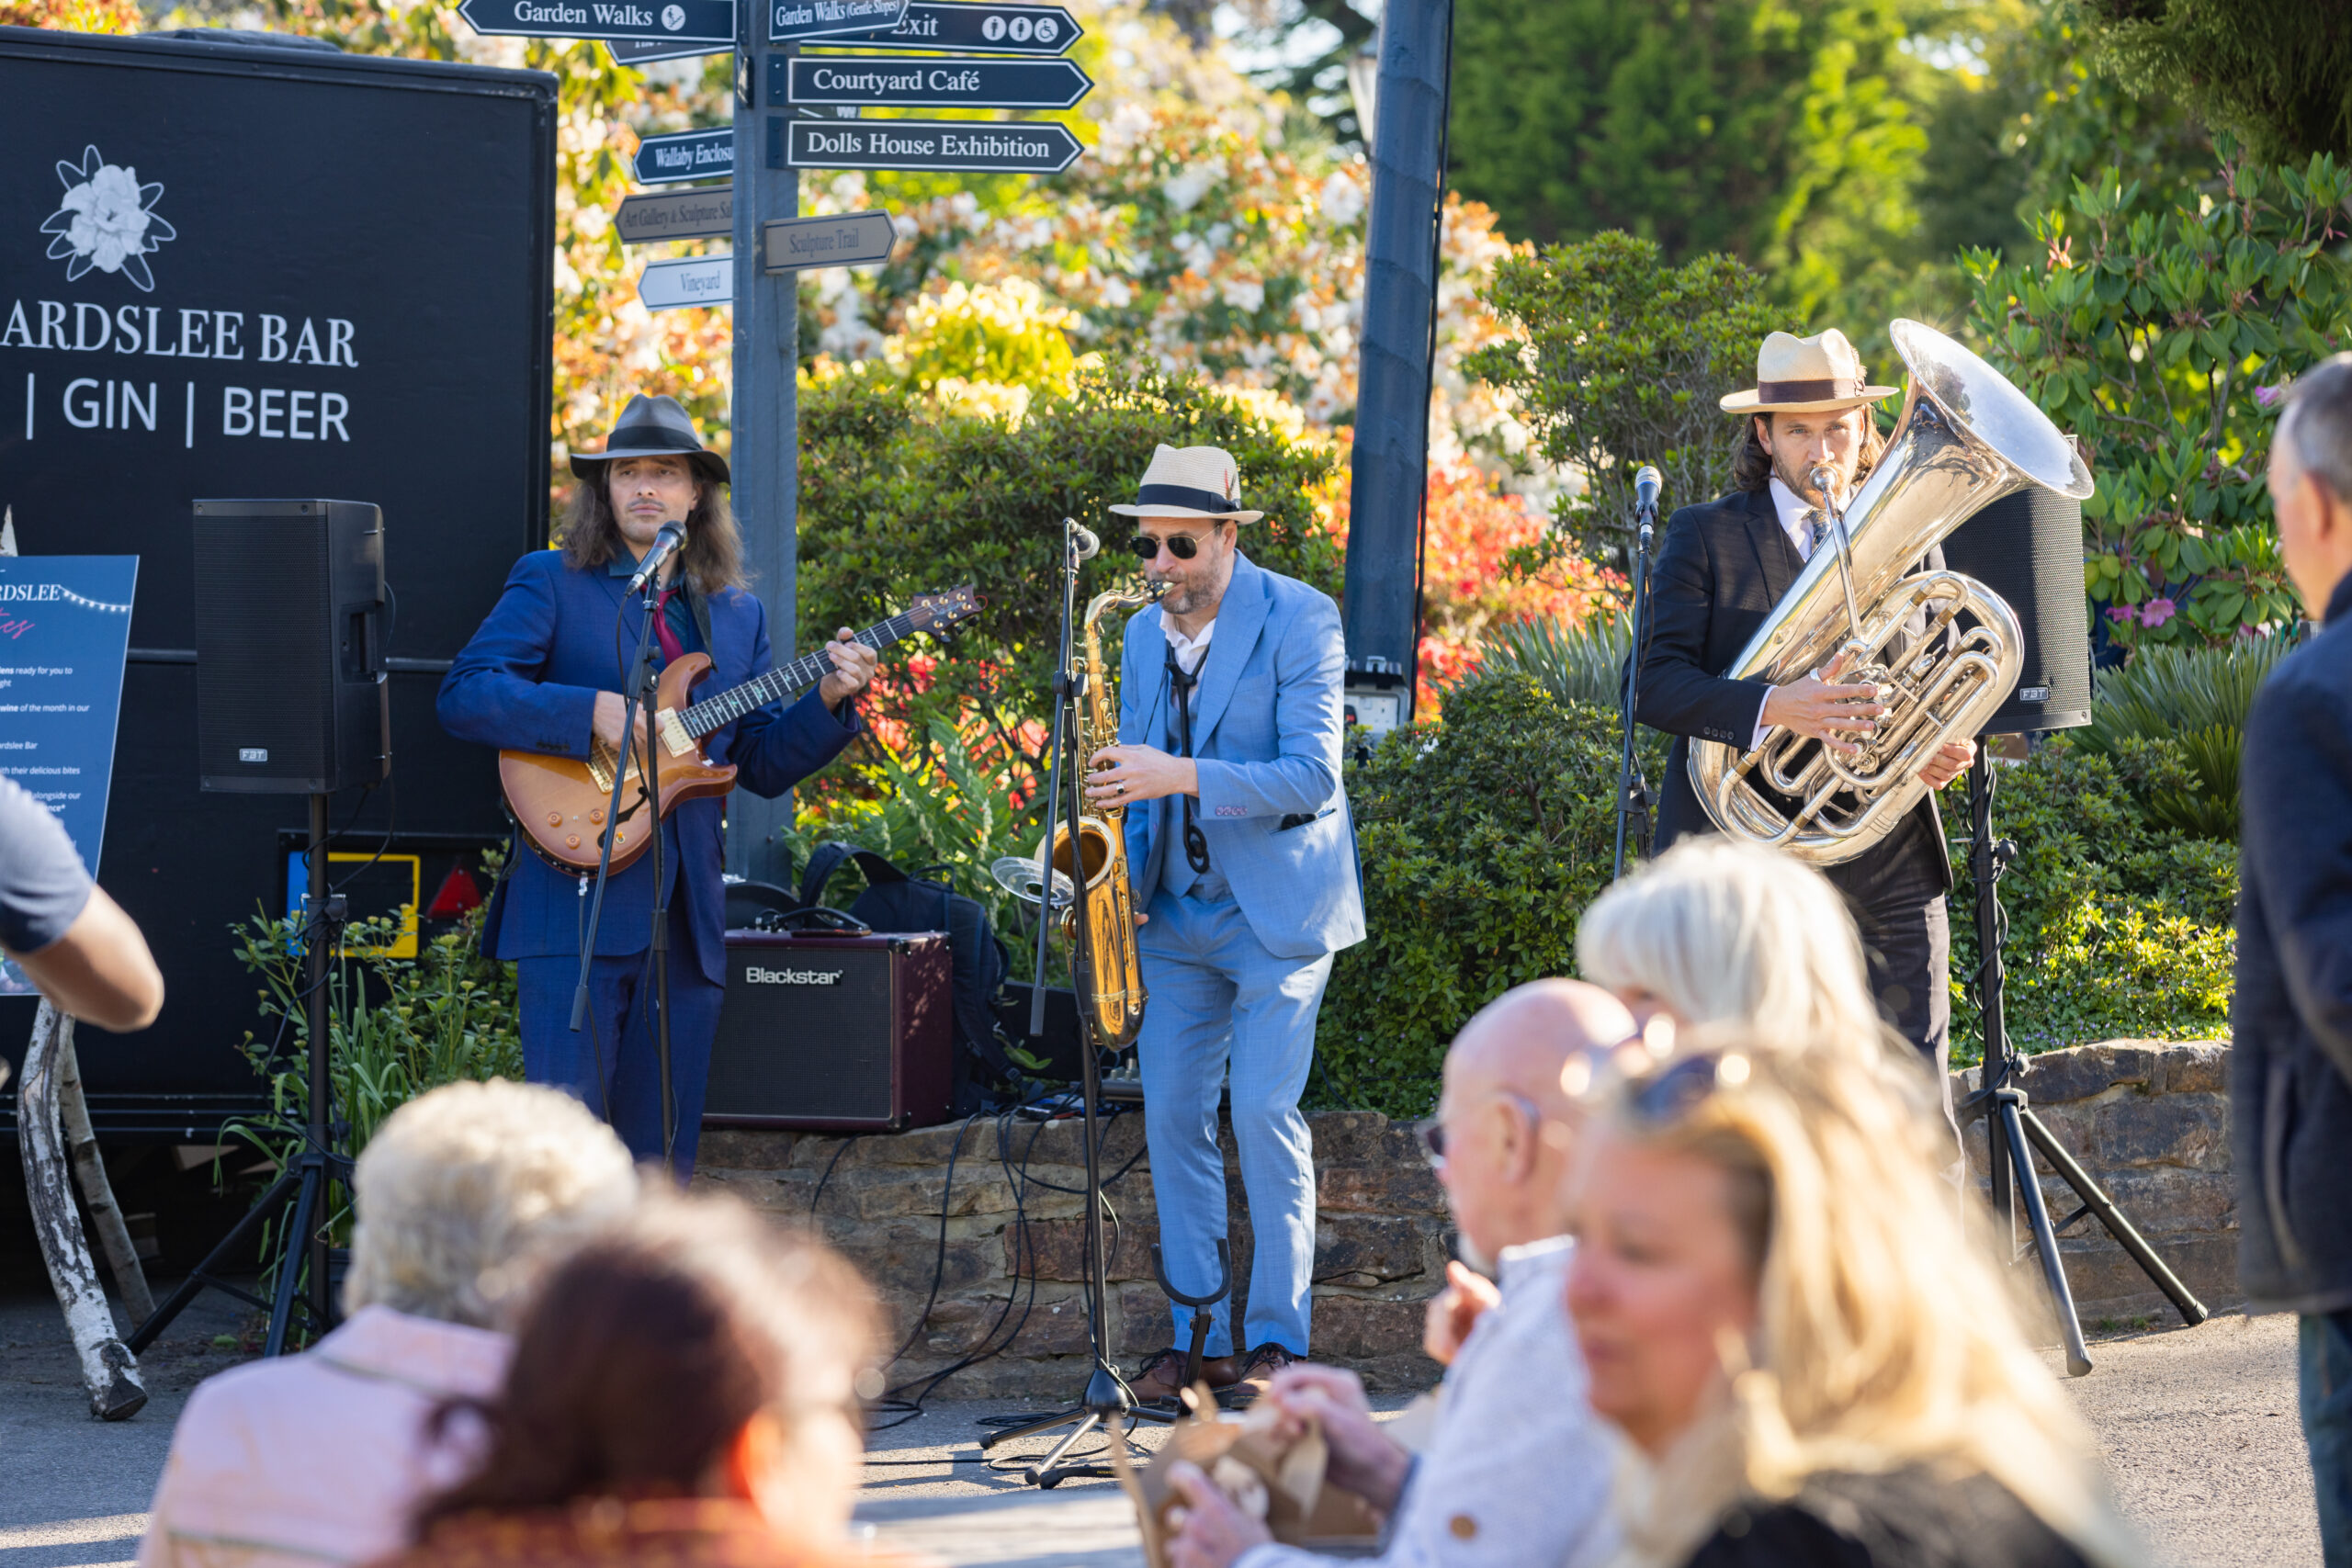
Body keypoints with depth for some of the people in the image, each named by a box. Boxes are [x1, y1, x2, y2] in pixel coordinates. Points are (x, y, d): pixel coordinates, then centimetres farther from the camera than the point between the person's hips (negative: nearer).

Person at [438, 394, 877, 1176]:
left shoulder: (737, 614, 19)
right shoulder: (552, 584, 4)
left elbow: (762, 764, 16)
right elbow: (463, 695, -8)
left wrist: (827, 701, 0)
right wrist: (593, 714, -17)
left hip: (686, 919, 5)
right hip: (576, 901, -5)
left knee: (661, 1158, 5)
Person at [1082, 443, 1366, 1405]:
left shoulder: (1299, 620, -10)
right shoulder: (1142, 636, 10)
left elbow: (1312, 775, -18)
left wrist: (1183, 777, -26)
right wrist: (1117, 877, 1)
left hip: (1276, 908, -6)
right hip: (1177, 915, 6)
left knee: (1263, 1111, -11)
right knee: (1173, 1116, 2)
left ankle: (1277, 1337, -2)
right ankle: (1199, 1335, 9)